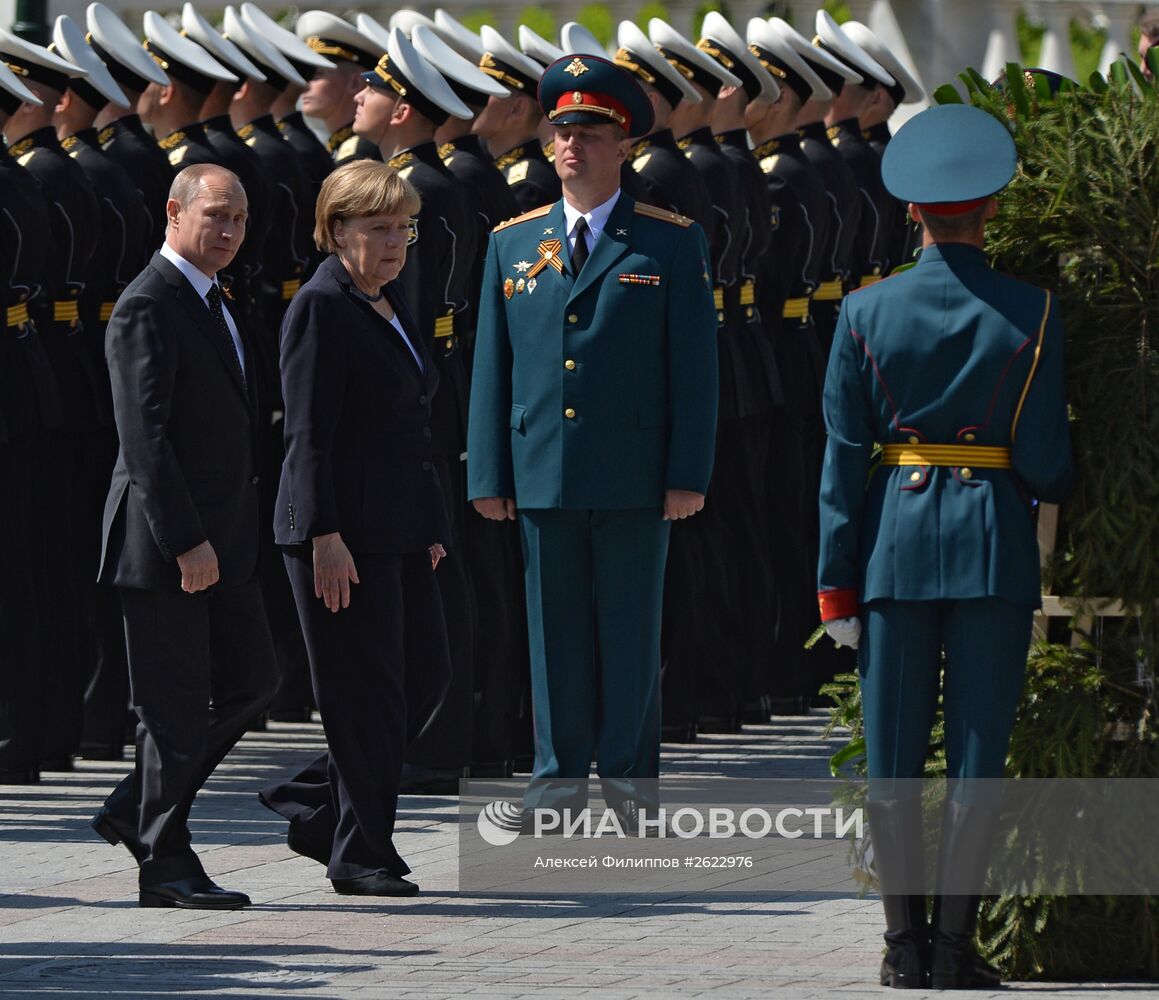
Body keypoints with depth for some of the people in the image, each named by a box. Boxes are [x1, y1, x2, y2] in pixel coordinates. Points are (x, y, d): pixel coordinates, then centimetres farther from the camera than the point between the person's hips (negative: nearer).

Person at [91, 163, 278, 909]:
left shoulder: (217, 304, 16)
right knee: (177, 706, -4)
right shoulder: (147, 308, -14)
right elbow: (144, 435, -20)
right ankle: (166, 864, 5)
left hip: (222, 539, 9)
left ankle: (137, 811, 21)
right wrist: (185, 540, -24)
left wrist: (225, 535, 19)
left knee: (252, 681, 11)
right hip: (164, 542, -9)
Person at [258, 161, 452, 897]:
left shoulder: (390, 303, 16)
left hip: (400, 527, 9)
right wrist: (325, 537, -21)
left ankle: (313, 807, 20)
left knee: (427, 675, 8)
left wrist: (432, 525, 19)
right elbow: (309, 435, -16)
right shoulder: (322, 307, -11)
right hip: (346, 526, -9)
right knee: (367, 690, -4)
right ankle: (361, 855, 4)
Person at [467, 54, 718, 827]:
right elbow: (493, 367, 10)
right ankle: (560, 772, 13)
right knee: (555, 630, 6)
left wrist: (689, 474, -8)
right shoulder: (513, 244, 11)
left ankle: (630, 774, 10)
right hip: (543, 470, 3)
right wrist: (489, 474, 5)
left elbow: (695, 365, -1)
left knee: (632, 627, 3)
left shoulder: (671, 242, 1)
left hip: (634, 474, -3)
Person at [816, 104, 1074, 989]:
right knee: (978, 754, 2)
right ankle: (955, 943, -1)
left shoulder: (867, 312, -2)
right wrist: (1056, 485, 19)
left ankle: (906, 943, 7)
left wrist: (836, 581, 3)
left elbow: (844, 452, -1)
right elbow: (1045, 461, -6)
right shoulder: (1032, 315, -6)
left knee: (893, 757, 7)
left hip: (895, 539, 1)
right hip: (993, 540, -1)